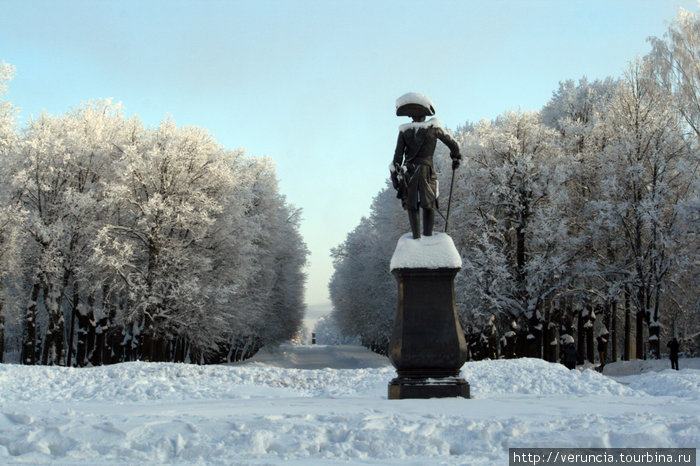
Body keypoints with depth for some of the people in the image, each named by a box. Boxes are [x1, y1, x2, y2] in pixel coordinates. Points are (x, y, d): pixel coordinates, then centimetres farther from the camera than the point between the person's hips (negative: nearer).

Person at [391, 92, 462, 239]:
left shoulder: (404, 131, 2)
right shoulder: (433, 128, 0)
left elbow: (398, 155, 0)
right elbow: (453, 144, 10)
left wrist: (395, 176, 5)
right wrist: (456, 158, 27)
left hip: (408, 171, 1)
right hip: (427, 171, -1)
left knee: (412, 206, 6)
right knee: (429, 205, 10)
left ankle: (416, 237, -2)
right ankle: (428, 236, 5)